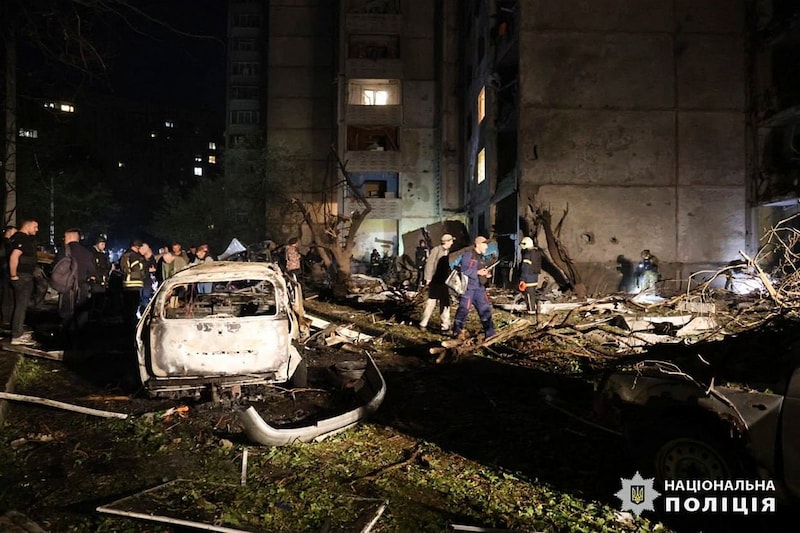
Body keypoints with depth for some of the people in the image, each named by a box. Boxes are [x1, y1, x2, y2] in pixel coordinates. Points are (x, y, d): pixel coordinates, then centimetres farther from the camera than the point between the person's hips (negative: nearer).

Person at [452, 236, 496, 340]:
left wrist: (486, 275, 3)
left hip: (480, 288, 7)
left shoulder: (482, 258, 17)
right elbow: (463, 271, -17)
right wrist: (477, 272, -17)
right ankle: (457, 331, 12)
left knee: (485, 309, 4)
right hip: (468, 287, -7)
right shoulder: (468, 256, -8)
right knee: (464, 309, -3)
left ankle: (490, 333, 10)